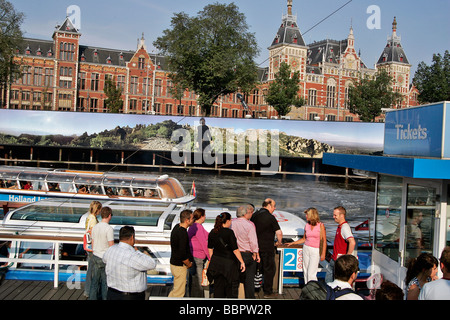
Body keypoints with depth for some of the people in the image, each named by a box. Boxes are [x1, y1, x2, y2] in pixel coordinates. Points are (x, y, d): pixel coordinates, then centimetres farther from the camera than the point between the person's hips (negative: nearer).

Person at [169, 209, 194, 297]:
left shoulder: (177, 227, 3)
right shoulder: (183, 233, -27)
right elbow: (182, 255, -26)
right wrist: (189, 264, -8)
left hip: (174, 262, 10)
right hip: (179, 266, -9)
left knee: (176, 289, 22)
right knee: (179, 292, 3)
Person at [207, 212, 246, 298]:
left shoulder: (212, 232, 2)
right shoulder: (229, 232, -16)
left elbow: (210, 248, 9)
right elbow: (235, 250, -16)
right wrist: (242, 262, -9)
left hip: (216, 262, 6)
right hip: (228, 262, -5)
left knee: (218, 285, 15)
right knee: (231, 287, 8)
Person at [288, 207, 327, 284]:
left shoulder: (321, 225, -5)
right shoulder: (307, 225, 7)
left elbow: (324, 240, -5)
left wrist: (323, 254, -10)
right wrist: (293, 243, 13)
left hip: (316, 251, -5)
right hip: (306, 249, 5)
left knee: (311, 273, -9)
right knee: (305, 272, 6)